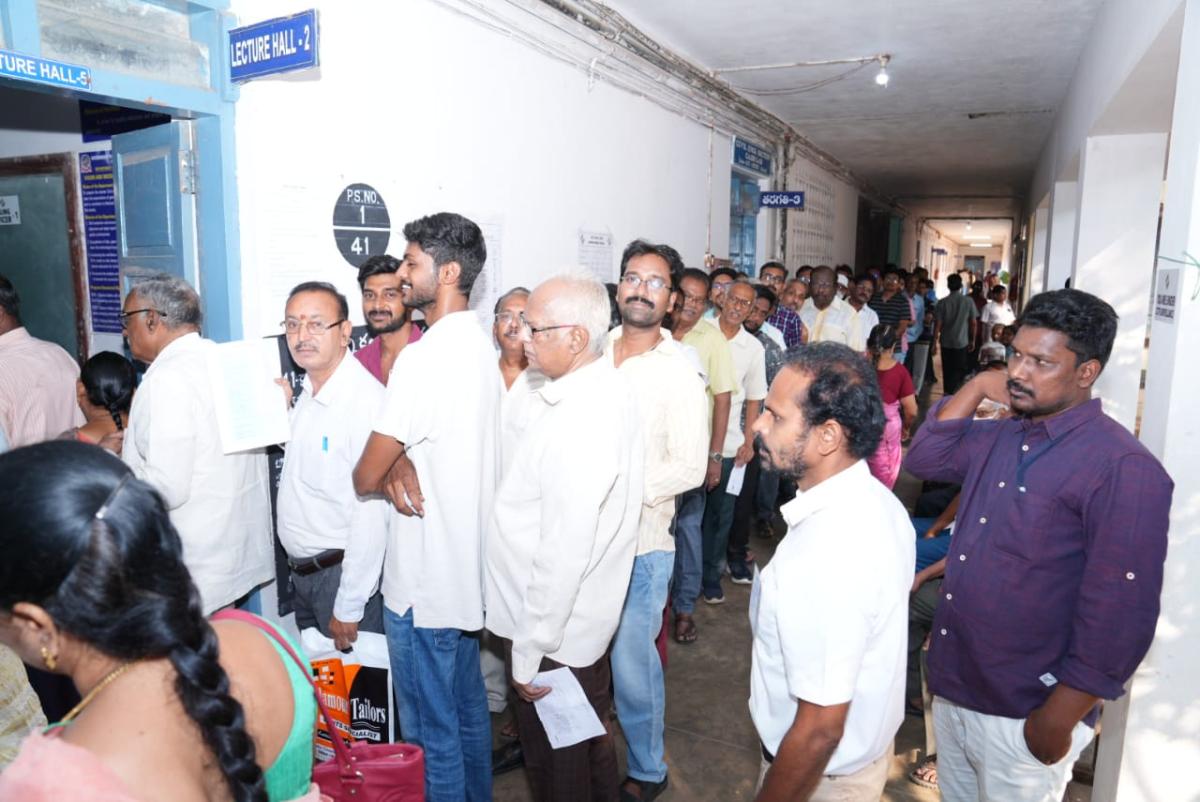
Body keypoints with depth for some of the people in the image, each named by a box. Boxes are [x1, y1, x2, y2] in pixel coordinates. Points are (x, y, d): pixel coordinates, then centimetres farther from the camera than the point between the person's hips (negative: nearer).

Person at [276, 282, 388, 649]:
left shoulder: (367, 398, -23)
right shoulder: (307, 393, 7)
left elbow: (371, 512, -24)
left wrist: (349, 607, -20)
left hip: (341, 573, -8)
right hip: (301, 573, 8)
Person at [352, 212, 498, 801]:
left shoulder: (423, 357, -21)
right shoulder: (480, 346, 7)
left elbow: (365, 476, -16)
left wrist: (388, 467, 6)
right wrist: (402, 464, -7)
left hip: (424, 579, -9)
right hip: (469, 568, 9)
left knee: (432, 731, 7)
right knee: (468, 708, 23)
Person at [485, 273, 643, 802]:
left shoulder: (577, 424, -31)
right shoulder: (612, 387, -1)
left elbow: (564, 554, -29)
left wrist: (529, 650, -18)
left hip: (556, 632, -9)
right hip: (588, 618, 9)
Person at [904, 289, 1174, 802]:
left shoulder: (1122, 469, -20)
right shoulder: (1000, 437, 5)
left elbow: (1119, 614, -21)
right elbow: (924, 460, 5)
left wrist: (1059, 718, -18)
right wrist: (977, 387, -5)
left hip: (1022, 717, -7)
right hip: (951, 687, 7)